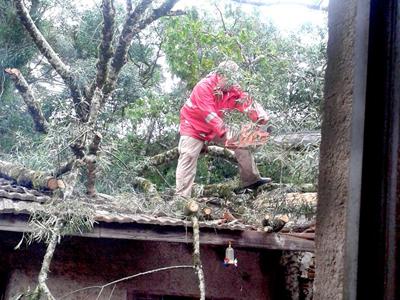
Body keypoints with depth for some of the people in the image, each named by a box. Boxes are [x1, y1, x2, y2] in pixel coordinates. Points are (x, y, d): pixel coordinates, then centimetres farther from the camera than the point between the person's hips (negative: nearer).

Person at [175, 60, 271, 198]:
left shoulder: (232, 89, -9)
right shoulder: (203, 87, -29)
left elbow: (246, 101, -19)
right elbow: (209, 114, -37)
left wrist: (261, 116, -39)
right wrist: (226, 132, -45)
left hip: (216, 128, 7)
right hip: (193, 127, -6)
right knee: (188, 159, -16)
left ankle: (251, 179, 8)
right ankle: (181, 197, -18)